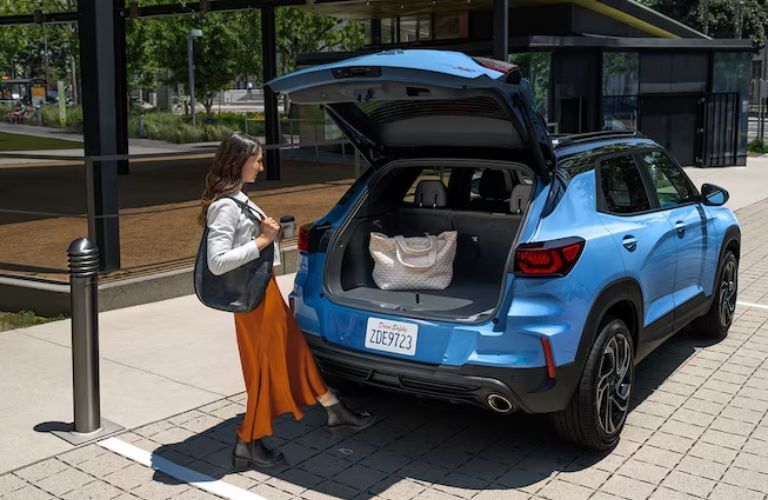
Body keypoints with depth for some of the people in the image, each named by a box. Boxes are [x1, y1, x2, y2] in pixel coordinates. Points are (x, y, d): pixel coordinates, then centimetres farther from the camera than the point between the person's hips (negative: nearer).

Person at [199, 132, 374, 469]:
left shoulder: (236, 198, 10)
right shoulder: (225, 206, -20)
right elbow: (217, 262, -27)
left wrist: (267, 233, 6)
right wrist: (262, 241, -23)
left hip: (264, 289, 10)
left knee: (295, 351, 18)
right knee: (265, 367, 1)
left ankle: (335, 412, 32)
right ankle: (248, 444, 15)